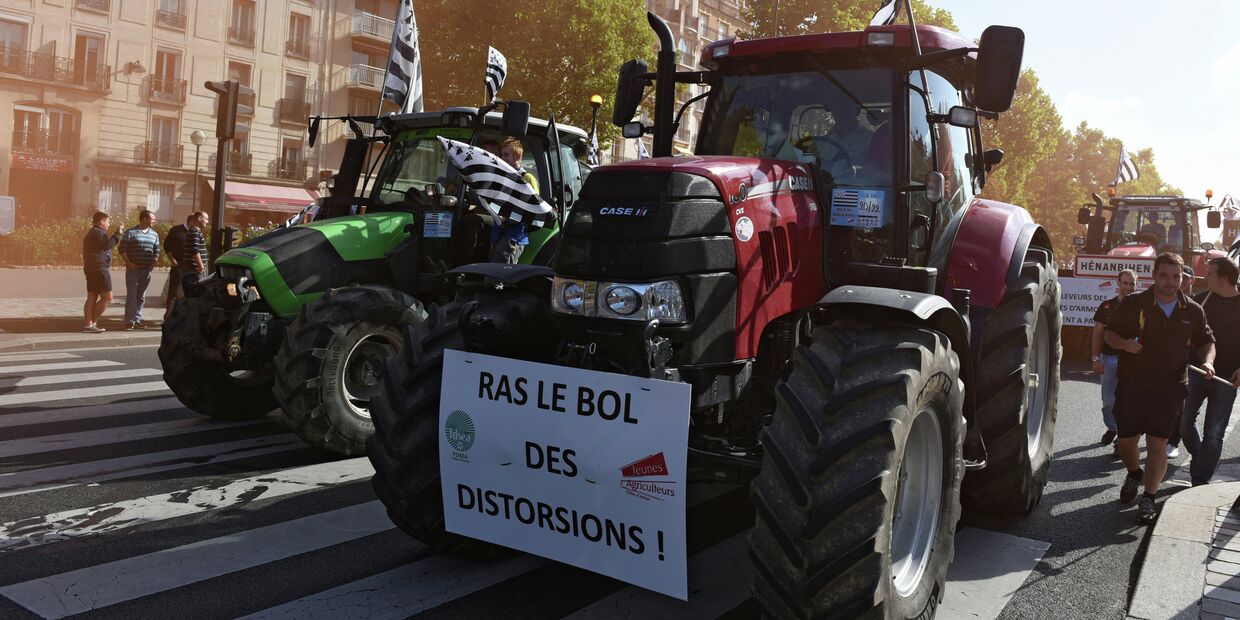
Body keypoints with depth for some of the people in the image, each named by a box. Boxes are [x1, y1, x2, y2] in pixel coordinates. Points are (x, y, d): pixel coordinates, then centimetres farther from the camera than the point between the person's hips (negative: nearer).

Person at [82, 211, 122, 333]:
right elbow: (108, 245, -25)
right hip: (99, 269, -11)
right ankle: (92, 322, -8)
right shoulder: (99, 233, -10)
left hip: (91, 269, 11)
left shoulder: (91, 233, 22)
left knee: (92, 297, 6)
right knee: (107, 297, -8)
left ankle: (89, 324, 3)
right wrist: (118, 234, -20)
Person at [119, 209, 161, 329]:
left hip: (147, 270, 4)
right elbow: (122, 249, -5)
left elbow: (157, 250, 14)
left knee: (141, 296, 10)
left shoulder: (154, 234, 11)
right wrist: (128, 263, -13)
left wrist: (154, 262, -1)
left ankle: (137, 319, 18)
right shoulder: (131, 232, -3)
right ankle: (130, 321, -3)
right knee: (131, 295, -5)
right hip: (133, 269, -4)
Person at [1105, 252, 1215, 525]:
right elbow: (1110, 332, 2)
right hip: (1132, 385, 0)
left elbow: (1206, 341, 16)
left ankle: (1149, 499, 9)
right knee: (1126, 441, 6)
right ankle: (1134, 474, 39)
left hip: (1170, 389, 0)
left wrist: (1207, 361, -5)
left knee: (1157, 442, -3)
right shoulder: (1133, 303, -5)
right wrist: (1124, 343, -20)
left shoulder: (1193, 311, 2)